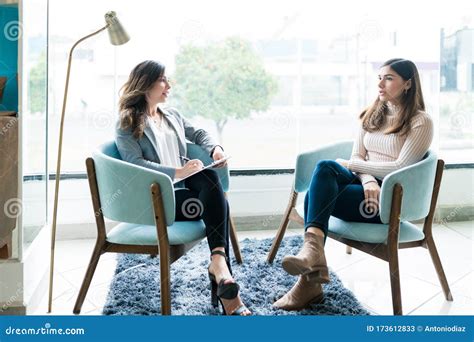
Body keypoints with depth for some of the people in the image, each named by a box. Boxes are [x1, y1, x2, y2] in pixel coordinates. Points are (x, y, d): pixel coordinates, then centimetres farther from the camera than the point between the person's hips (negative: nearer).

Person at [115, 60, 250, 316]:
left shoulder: (172, 116, 23)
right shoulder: (127, 124, 1)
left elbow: (198, 134, 30)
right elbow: (135, 163, -12)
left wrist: (215, 148, 6)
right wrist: (176, 172, -23)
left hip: (184, 188, 6)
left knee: (208, 174, -29)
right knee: (217, 203, -27)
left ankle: (218, 260, -34)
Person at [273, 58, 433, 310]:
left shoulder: (421, 122, -1)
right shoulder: (371, 115, 17)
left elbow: (400, 168, -11)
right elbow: (357, 158, 8)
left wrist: (353, 165, -6)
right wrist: (368, 180, -14)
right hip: (365, 185, 5)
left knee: (316, 196, -28)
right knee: (325, 167, -29)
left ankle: (310, 283, -32)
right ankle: (313, 256, -39)